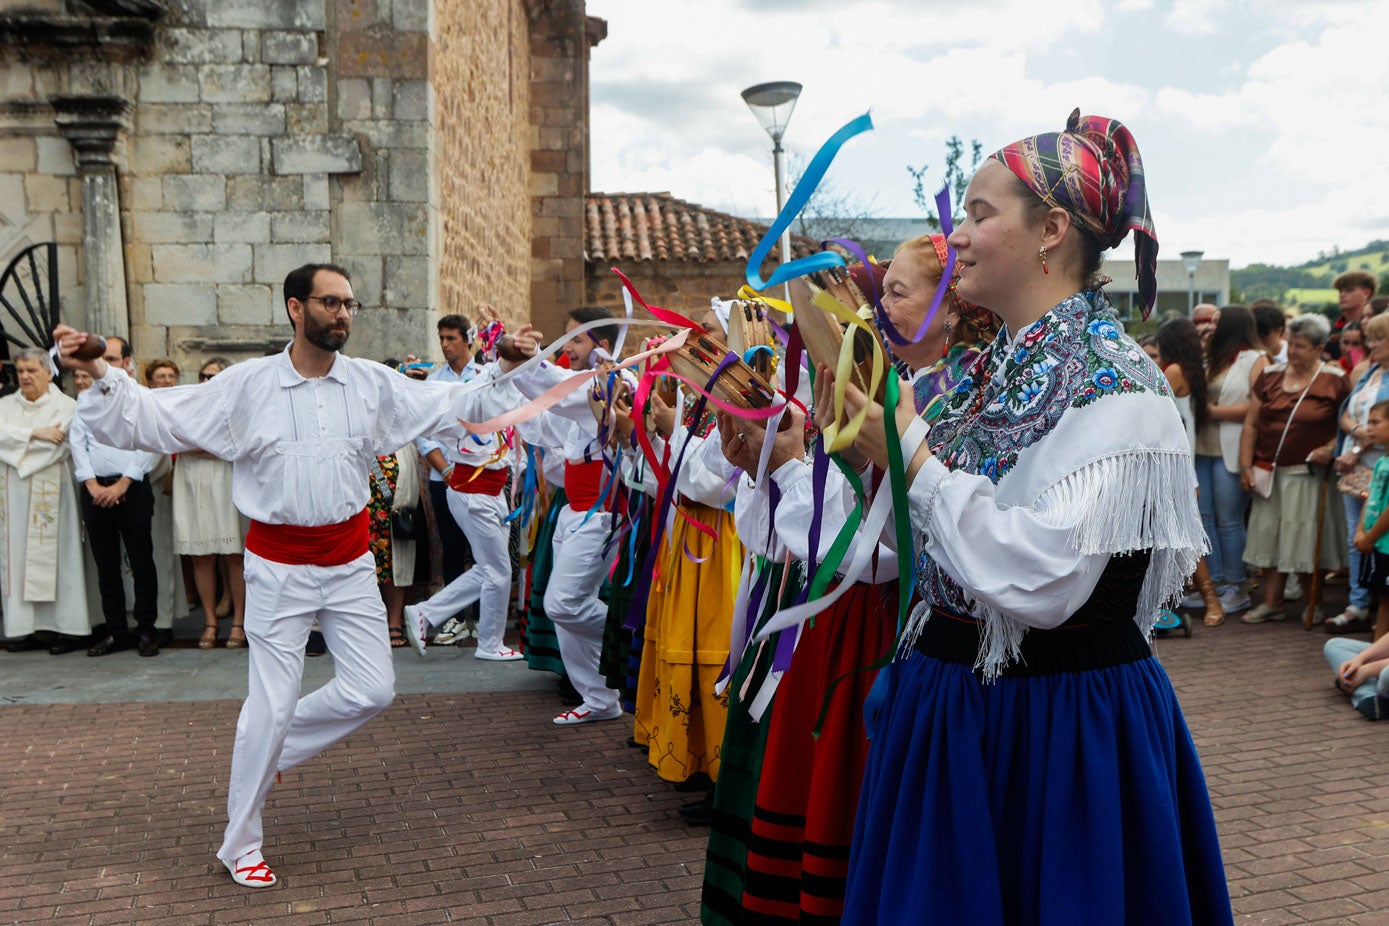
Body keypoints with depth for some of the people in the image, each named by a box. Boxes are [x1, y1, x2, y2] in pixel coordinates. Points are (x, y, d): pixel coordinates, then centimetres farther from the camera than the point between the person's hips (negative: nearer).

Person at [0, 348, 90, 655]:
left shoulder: (66, 406, 2)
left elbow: (58, 445, -11)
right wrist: (35, 433, -11)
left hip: (51, 494, -4)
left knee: (54, 556, -4)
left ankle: (66, 627, -2)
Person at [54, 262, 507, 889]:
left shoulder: (372, 383, 0)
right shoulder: (247, 385, -8)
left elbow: (448, 404, 7)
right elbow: (152, 420, -7)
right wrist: (97, 374, -21)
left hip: (350, 562, 4)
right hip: (279, 567, -4)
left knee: (372, 690, 4)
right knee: (271, 706, 0)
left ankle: (272, 750, 29)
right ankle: (240, 844, 20)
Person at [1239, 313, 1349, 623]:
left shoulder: (1333, 381, -3)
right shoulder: (1271, 376, 7)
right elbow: (1251, 424, 8)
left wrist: (1331, 448, -15)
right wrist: (1246, 465, 2)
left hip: (1308, 473, -4)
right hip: (1269, 471, 4)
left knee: (1305, 539, 1)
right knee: (1268, 536, 5)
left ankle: (1314, 604, 16)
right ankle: (1271, 603, 14)